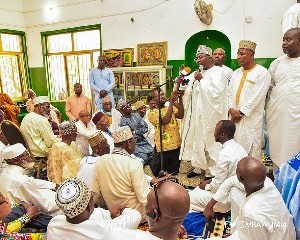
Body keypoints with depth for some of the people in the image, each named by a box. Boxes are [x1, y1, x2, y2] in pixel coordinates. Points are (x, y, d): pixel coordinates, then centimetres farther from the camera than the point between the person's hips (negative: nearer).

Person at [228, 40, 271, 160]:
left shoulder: (262, 73, -6)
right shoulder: (236, 73, 14)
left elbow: (257, 97, -13)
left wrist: (241, 113, -12)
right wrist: (231, 109, -4)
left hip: (251, 119, -6)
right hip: (235, 118, 6)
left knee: (251, 149, -1)